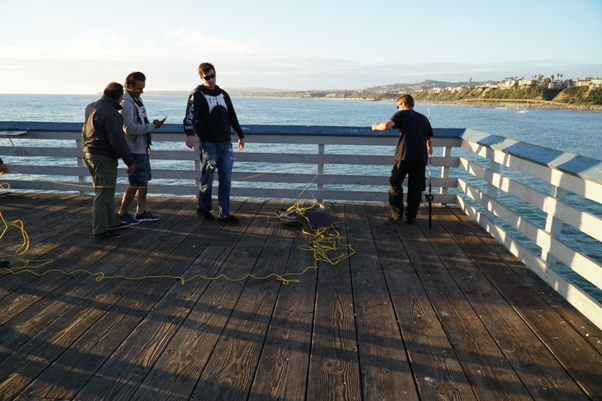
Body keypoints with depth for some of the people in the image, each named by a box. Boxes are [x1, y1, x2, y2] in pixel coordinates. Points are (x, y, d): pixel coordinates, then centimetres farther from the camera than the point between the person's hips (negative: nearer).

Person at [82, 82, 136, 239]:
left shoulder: (91, 107, 12)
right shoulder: (110, 112, -19)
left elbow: (84, 132, 24)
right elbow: (117, 140, -23)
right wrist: (130, 161, -19)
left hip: (90, 154, 10)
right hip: (104, 157, -10)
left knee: (105, 191, 19)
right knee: (104, 194, -3)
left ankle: (113, 222, 30)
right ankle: (100, 229, 3)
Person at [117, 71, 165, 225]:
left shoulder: (136, 100, 12)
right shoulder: (126, 103, -18)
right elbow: (129, 128, -25)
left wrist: (147, 143, 16)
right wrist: (152, 126, -23)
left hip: (142, 148, 9)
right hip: (134, 149, -9)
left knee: (144, 180, 13)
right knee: (136, 183, -3)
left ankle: (141, 212, 22)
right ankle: (122, 213, 10)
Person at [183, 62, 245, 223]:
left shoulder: (223, 94, 15)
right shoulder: (197, 95, -5)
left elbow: (232, 116, 22)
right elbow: (190, 115, -21)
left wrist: (240, 135, 23)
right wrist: (190, 133, -38)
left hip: (226, 143, 5)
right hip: (209, 144, -5)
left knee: (226, 178, 2)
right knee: (207, 178, 3)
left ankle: (223, 213, 8)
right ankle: (203, 209, 23)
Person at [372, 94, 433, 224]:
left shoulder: (402, 114, 7)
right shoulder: (423, 118, 22)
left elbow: (386, 125, -11)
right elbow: (430, 139, 28)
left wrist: (376, 126, 10)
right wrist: (430, 149, 50)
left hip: (404, 155, -4)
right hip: (421, 157, 4)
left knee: (395, 185, 10)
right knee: (415, 188, 11)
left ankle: (397, 214, 8)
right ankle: (410, 217, 13)